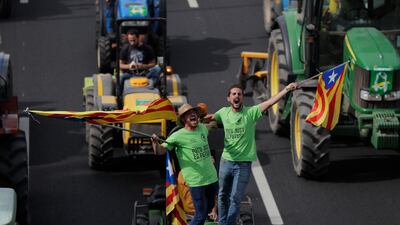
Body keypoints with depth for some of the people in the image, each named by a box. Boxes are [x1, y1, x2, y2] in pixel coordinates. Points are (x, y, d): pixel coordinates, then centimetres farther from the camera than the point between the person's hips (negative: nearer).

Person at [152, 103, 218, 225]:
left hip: (212, 178, 7)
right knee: (201, 214, -6)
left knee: (208, 209, 19)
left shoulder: (202, 128, 7)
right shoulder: (178, 136, -12)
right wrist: (155, 142, -32)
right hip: (196, 182, -7)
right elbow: (160, 151, -15)